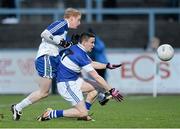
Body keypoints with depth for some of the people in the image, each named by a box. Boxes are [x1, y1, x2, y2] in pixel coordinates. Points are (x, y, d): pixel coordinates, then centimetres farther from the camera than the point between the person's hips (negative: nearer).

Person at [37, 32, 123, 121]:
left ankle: (83, 115, 11)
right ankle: (51, 114, -10)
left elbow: (91, 64, 21)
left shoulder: (75, 48, 4)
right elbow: (97, 77, -20)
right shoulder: (80, 56, -23)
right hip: (66, 85, -10)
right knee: (83, 113, -11)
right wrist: (111, 91, -14)